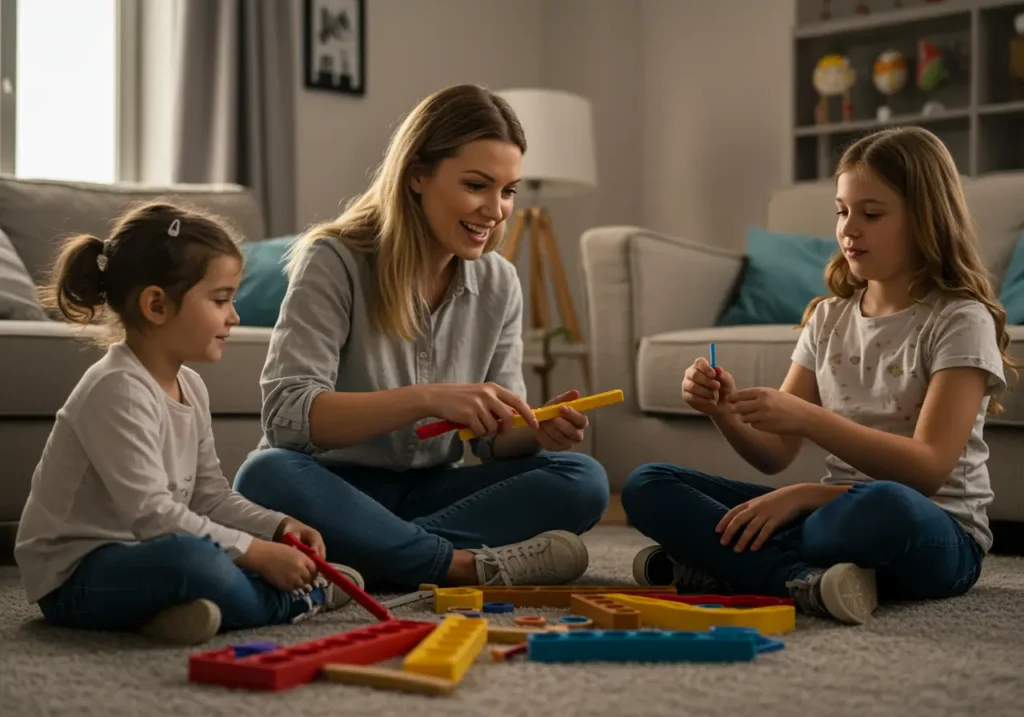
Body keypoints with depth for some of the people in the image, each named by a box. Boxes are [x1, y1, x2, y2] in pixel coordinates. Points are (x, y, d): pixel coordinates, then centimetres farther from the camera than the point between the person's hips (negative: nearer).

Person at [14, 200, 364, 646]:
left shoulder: (189, 386, 9)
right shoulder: (117, 391, -21)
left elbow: (210, 494, 13)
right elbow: (152, 515, -27)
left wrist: (278, 527, -3)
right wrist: (257, 552, -25)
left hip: (138, 554, 10)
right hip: (76, 576, -10)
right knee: (191, 558, -37)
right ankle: (300, 600, -15)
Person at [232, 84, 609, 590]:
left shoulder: (498, 283, 2)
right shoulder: (335, 262, -13)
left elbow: (494, 439, 4)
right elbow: (287, 416, -24)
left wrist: (535, 431, -21)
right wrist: (426, 399, -36)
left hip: (429, 492, 5)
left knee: (582, 481, -17)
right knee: (266, 477, -37)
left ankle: (370, 553, -27)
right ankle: (467, 565, -29)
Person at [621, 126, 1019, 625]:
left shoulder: (960, 321, -6)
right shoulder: (828, 318, 12)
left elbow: (929, 467, -18)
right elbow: (774, 454, 8)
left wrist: (807, 418, -26)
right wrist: (725, 413, -13)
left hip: (937, 533, -6)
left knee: (883, 508, -43)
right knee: (646, 486, -8)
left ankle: (724, 564, -22)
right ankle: (806, 579, -27)